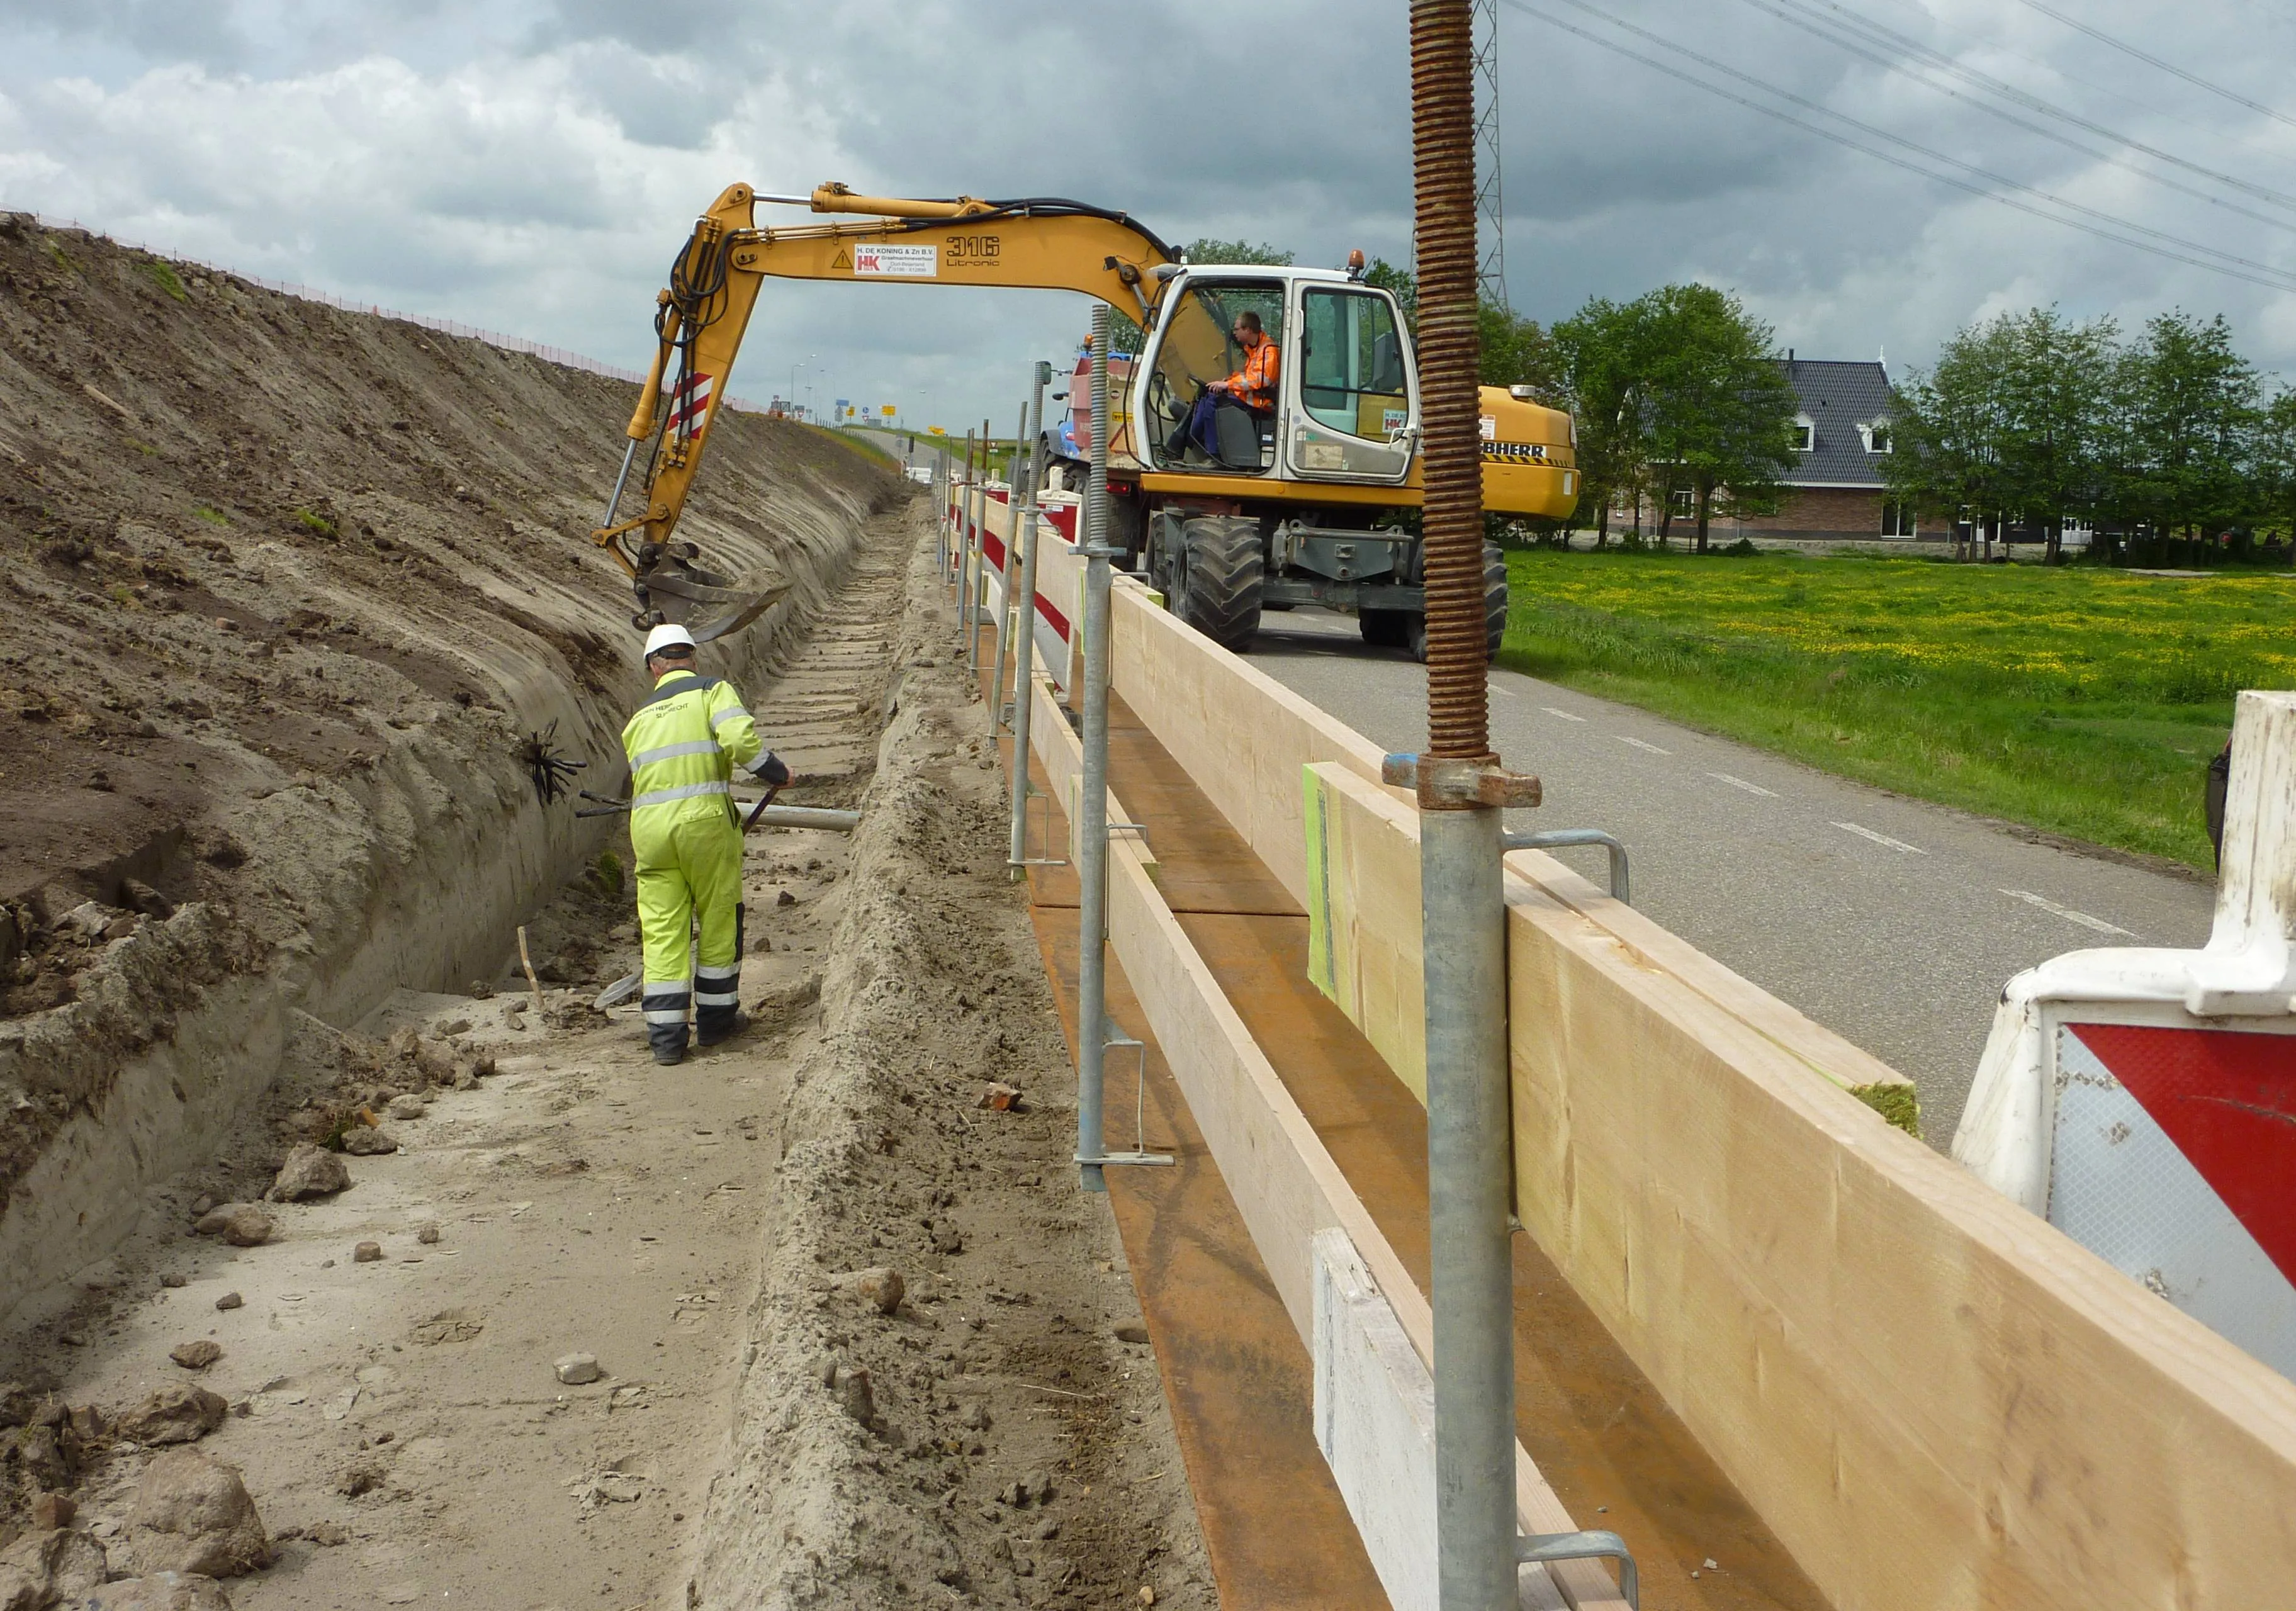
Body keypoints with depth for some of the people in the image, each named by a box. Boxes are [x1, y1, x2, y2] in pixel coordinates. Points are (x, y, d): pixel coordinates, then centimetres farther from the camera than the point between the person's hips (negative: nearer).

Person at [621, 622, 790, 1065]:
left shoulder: (640, 717, 20)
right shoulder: (712, 690, 5)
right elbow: (740, 738, -13)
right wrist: (777, 773, 1)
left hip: (648, 826, 4)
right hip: (703, 817, -4)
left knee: (662, 930, 6)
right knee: (718, 921, 13)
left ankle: (666, 1037, 5)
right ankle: (716, 1019, 23)